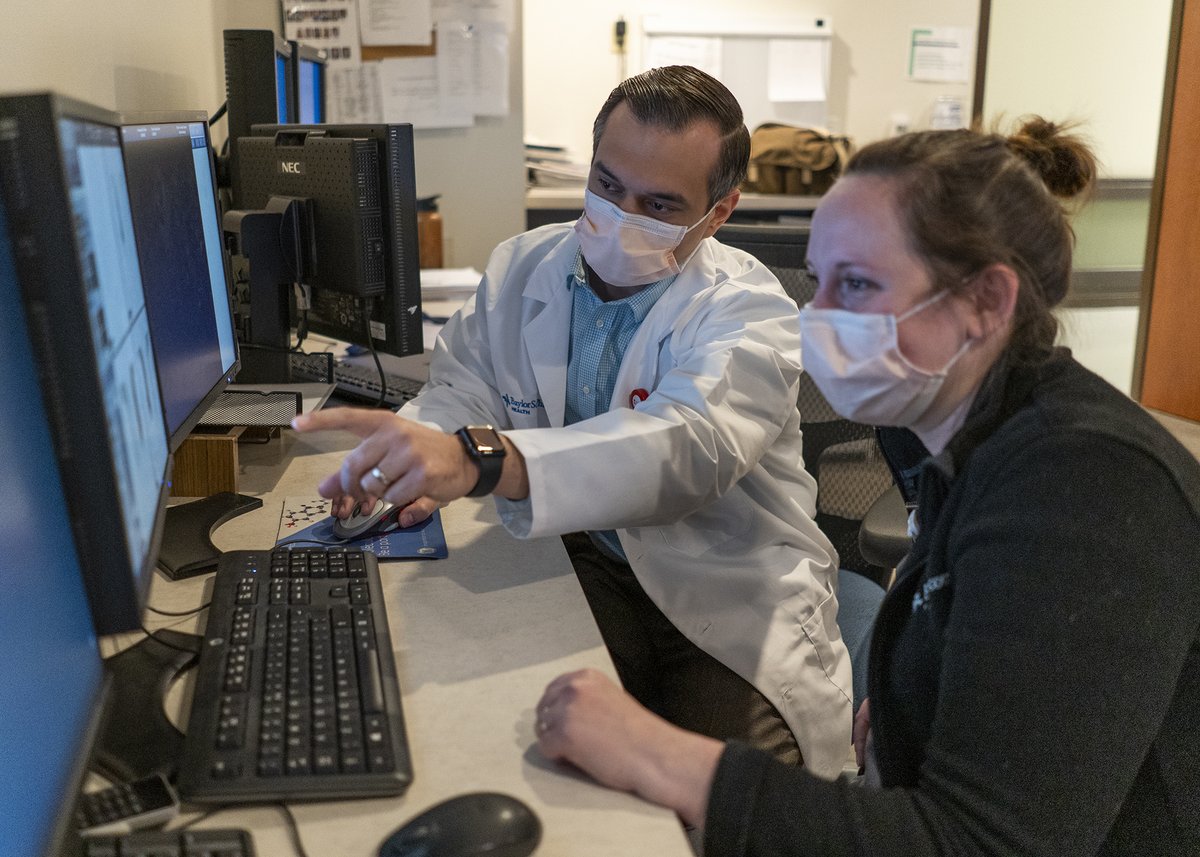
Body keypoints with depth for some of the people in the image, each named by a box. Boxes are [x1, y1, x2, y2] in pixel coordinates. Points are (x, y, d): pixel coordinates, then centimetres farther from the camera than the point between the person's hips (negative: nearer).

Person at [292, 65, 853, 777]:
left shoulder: (749, 311, -14)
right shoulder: (522, 268, 4)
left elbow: (690, 447, -33)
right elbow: (465, 389, 5)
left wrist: (478, 460, -49)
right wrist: (412, 453, -22)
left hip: (732, 599, -2)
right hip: (587, 565, 3)